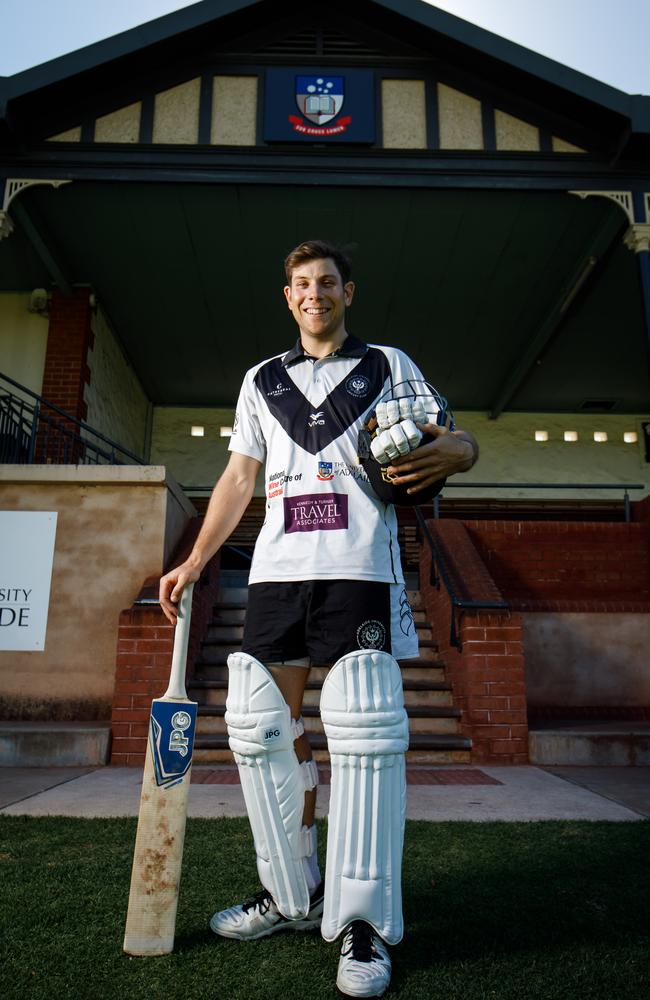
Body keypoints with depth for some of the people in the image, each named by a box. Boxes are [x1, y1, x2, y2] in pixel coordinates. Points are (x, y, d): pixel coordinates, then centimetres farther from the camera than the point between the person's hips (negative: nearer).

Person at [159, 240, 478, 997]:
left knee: (363, 732, -10)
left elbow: (457, 442, 11)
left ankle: (364, 923, 4)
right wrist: (194, 562, 15)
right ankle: (294, 895, 21)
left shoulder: (388, 366, 14)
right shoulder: (262, 380, 22)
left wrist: (450, 453, -15)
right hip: (275, 572, 4)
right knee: (263, 728, 4)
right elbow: (237, 479, 21)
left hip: (359, 571, -3)